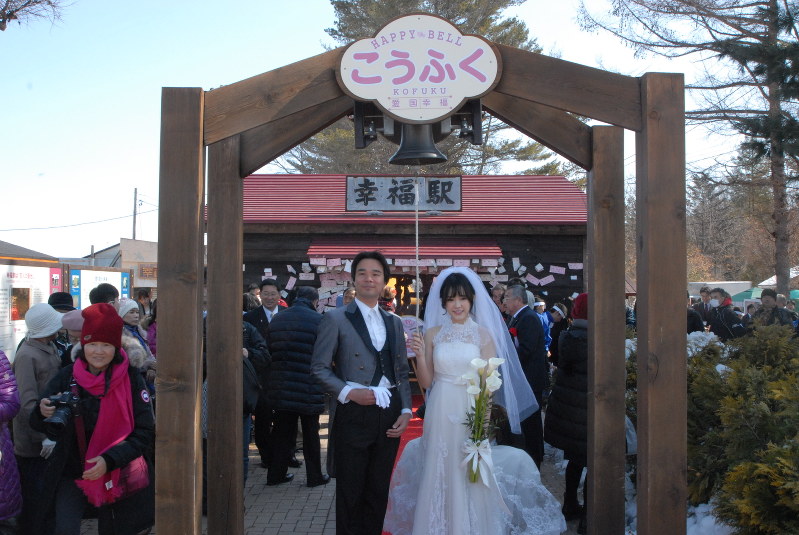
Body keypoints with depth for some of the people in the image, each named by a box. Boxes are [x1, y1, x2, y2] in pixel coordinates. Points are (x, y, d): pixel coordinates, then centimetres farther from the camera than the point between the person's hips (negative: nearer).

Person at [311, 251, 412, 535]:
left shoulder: (394, 322, 14)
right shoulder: (335, 319, -1)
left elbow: (402, 371, 14)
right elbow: (319, 368, -4)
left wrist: (406, 410, 3)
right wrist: (349, 391, -16)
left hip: (389, 416, 4)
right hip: (353, 415, -4)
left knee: (378, 493, 11)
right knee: (350, 495, 6)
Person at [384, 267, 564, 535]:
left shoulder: (483, 334, -2)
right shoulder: (432, 334, 4)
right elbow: (425, 382, 4)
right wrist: (420, 356, -13)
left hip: (472, 414, -2)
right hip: (441, 415, 2)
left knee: (470, 477, 5)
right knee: (439, 474, 9)